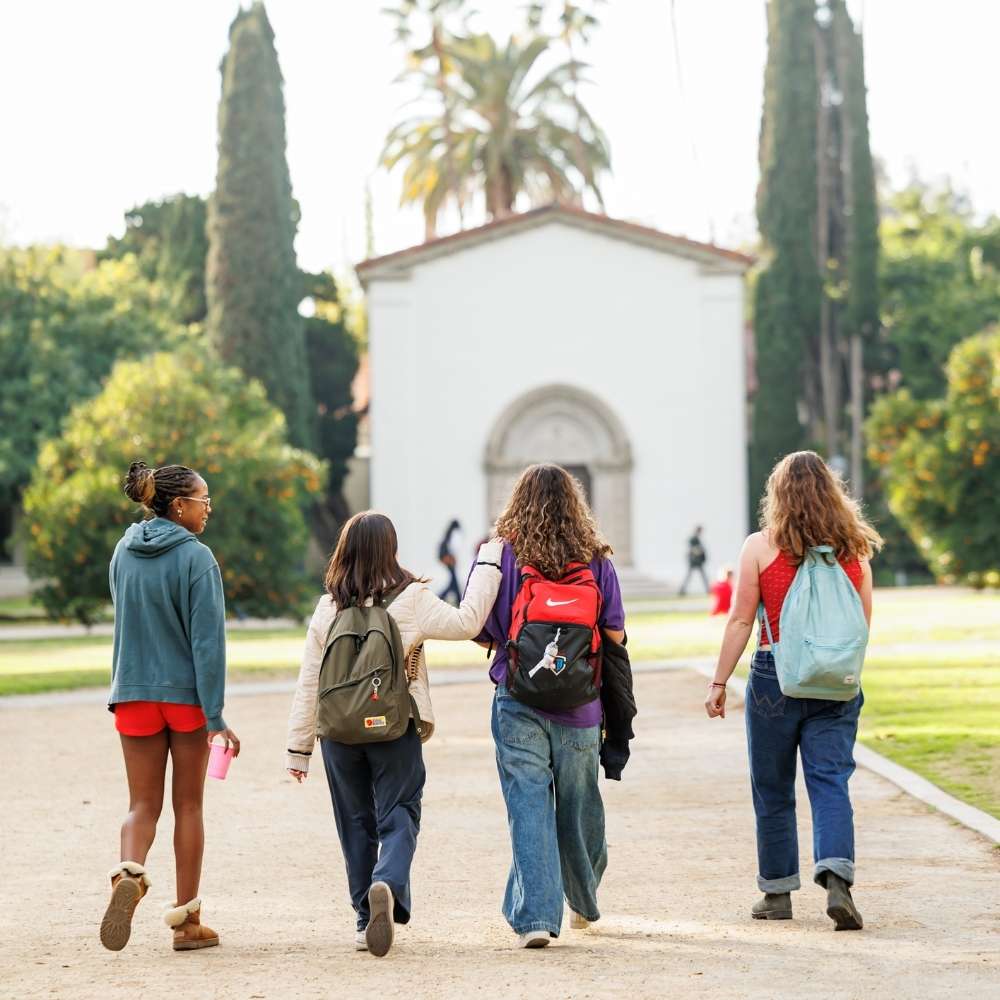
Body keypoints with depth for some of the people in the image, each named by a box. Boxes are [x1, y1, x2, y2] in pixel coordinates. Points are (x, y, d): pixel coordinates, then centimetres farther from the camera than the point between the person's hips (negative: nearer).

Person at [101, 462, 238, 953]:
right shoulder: (196, 557, -13)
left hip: (134, 693, 4)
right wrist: (215, 715, -15)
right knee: (188, 805, 8)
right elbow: (207, 639, -16)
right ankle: (187, 921, 13)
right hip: (186, 693, -4)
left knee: (143, 804, 8)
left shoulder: (124, 552, 4)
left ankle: (129, 872, -22)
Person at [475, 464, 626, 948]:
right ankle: (584, 902, 35)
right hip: (580, 705, 2)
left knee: (528, 804, -2)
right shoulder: (596, 558, -1)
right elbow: (615, 633, 0)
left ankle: (535, 914, -12)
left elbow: (479, 630, -3)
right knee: (579, 804, 16)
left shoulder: (500, 554, -5)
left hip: (519, 701, -2)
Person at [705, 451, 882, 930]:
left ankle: (777, 892, 17)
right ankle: (837, 877, -21)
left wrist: (719, 683, 1)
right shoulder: (854, 549, 3)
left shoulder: (759, 547, -5)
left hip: (775, 675, -2)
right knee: (831, 782, -1)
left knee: (773, 790, 10)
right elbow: (863, 625, 10)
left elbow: (740, 621, -5)